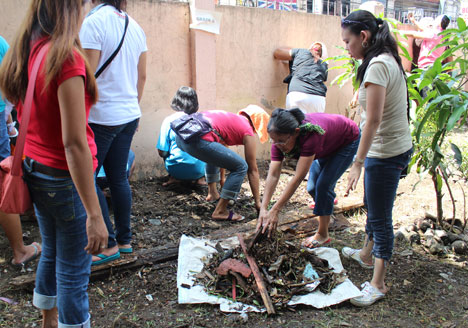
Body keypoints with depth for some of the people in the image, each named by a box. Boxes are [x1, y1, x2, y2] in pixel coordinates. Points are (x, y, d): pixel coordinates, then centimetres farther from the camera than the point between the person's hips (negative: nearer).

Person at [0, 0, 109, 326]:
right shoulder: (67, 57, -21)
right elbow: (74, 143, -25)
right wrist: (94, 214, -24)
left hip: (34, 170, 9)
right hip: (65, 177, -9)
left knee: (51, 252, 27)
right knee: (73, 272, 7)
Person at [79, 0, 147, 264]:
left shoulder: (93, 22, -13)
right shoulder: (134, 26, 10)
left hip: (101, 117, -7)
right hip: (129, 114, 8)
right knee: (119, 177, 14)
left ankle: (109, 245, 9)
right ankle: (125, 240, 22)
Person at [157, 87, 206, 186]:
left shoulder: (169, 121, -3)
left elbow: (161, 152, -4)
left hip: (176, 170, 0)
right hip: (198, 170, 0)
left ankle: (173, 178, 15)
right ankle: (201, 178, 16)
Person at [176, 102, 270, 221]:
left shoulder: (231, 118, 32)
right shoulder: (248, 132, 10)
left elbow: (223, 156, 41)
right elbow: (253, 171, 14)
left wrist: (223, 185, 51)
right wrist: (257, 202, 23)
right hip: (198, 140, -9)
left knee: (215, 155, 37)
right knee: (241, 167, 3)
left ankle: (212, 193, 35)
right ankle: (220, 211, 3)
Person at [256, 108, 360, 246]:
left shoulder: (310, 134, -45)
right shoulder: (280, 138, -25)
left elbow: (298, 178, -45)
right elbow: (273, 175, -28)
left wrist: (275, 210, -46)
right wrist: (263, 209, -37)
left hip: (348, 141, -6)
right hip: (327, 146, 6)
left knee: (323, 184, -15)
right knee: (312, 187, 3)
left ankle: (323, 234, -1)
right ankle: (326, 216, 32)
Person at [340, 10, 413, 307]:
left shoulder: (377, 65, -19)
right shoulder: (389, 60, 10)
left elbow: (373, 120, -24)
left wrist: (358, 163, -22)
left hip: (386, 152, -10)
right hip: (395, 147, 10)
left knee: (380, 217, 0)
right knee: (372, 206, 25)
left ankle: (378, 284, 13)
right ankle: (367, 254, 46)